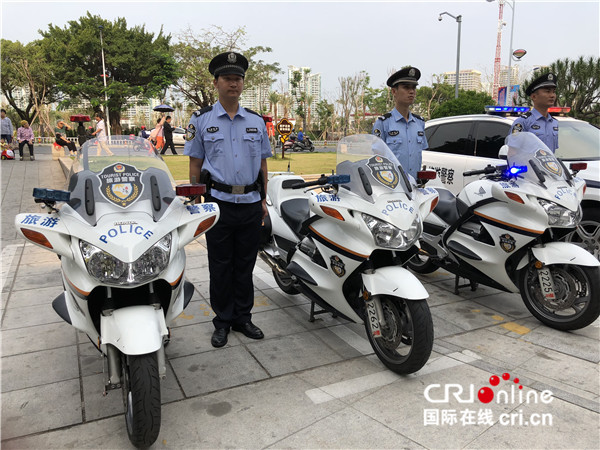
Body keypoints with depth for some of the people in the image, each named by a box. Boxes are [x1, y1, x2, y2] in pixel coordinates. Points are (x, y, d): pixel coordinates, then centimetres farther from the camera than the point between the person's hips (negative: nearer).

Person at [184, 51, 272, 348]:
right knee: (220, 266, 6)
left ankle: (243, 317, 25)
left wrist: (263, 200, 9)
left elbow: (262, 164, 14)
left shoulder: (257, 121, 11)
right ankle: (222, 321, 20)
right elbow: (195, 166, 3)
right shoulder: (201, 120, 3)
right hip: (219, 203, -2)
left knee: (245, 265, 11)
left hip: (251, 203, 3)